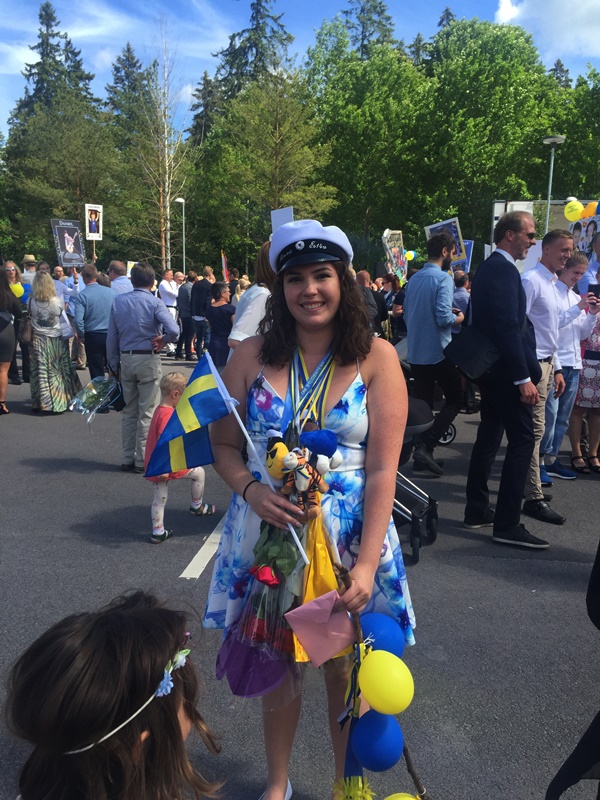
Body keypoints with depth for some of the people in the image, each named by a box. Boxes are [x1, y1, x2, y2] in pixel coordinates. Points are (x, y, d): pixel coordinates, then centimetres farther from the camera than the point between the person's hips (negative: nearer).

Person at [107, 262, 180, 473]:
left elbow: (112, 336, 6)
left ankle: (127, 459, 21)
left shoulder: (118, 301, 5)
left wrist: (114, 364, 13)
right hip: (148, 360, -4)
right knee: (147, 412, 3)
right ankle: (142, 461, 6)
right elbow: (174, 330, -24)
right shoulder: (154, 303, -9)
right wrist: (163, 340, -3)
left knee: (129, 411, 15)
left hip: (126, 359, 5)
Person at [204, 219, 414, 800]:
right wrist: (250, 490, -17)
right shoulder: (253, 355, -2)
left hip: (348, 538, -1)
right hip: (268, 534, 2)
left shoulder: (376, 357, -8)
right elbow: (223, 444, 4)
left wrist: (368, 564, -17)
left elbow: (383, 468, -11)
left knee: (345, 673, 14)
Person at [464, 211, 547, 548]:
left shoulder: (488, 267, 16)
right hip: (506, 370, -11)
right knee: (522, 440, -7)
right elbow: (508, 326, -23)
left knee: (489, 436, 14)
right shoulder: (503, 269, -15)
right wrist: (523, 377, -22)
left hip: (490, 368, 11)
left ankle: (477, 511, 22)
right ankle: (507, 524, -3)